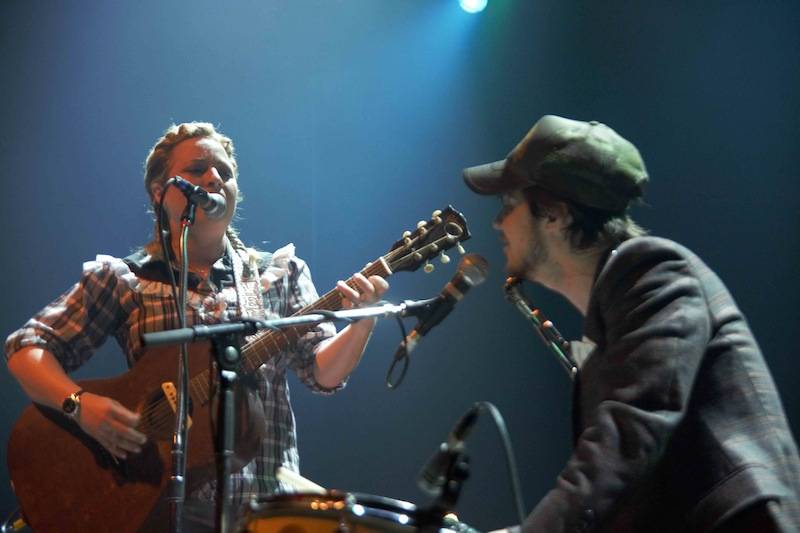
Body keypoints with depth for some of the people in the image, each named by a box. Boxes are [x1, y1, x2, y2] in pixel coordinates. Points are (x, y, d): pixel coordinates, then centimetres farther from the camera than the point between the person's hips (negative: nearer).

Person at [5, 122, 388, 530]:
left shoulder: (281, 274, 13)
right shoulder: (121, 278, 8)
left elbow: (324, 372, 3)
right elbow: (27, 349, 4)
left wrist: (361, 323, -16)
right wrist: (80, 404, -14)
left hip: (265, 495, 3)